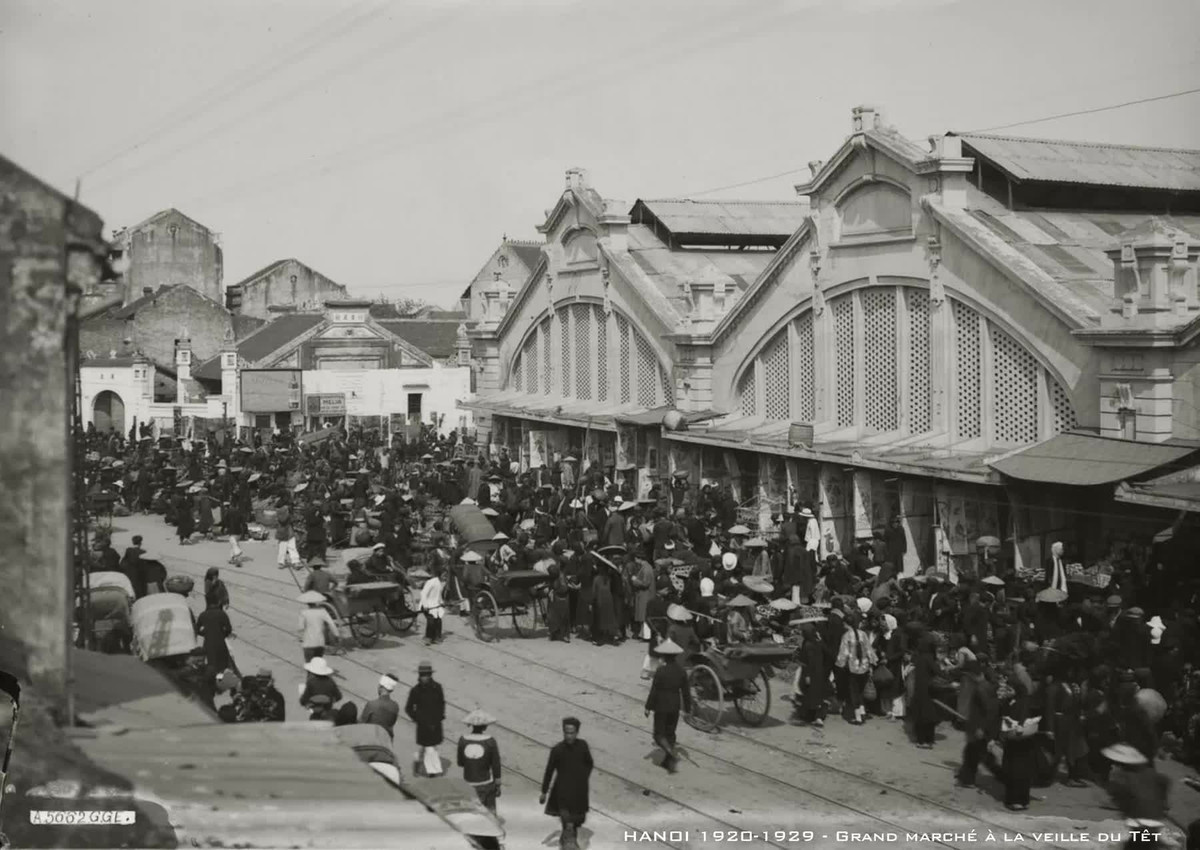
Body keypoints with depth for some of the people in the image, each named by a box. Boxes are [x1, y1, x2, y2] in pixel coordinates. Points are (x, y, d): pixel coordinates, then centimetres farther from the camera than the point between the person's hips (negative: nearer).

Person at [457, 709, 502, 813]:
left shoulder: (463, 740, -10)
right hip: (486, 784, -1)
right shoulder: (490, 742, -14)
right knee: (490, 811, 15)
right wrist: (498, 785, 3)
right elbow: (496, 766, -8)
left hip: (468, 783, 1)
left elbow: (460, 763, 1)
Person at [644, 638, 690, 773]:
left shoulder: (660, 671, -18)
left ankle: (672, 755, -17)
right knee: (670, 734, 17)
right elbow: (686, 692, 2)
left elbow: (653, 691, -13)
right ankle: (668, 761, 20)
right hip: (675, 707, 5)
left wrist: (648, 707, -4)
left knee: (659, 734, 4)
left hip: (661, 707, -5)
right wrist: (687, 707, 12)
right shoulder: (681, 672, -4)